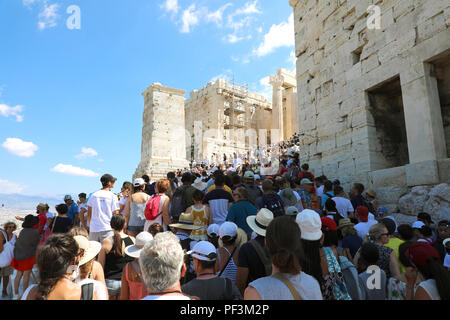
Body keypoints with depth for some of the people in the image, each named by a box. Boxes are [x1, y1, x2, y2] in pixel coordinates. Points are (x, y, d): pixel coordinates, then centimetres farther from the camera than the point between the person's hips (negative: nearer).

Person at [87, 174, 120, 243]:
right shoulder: (113, 196, -4)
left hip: (93, 229, 4)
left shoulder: (93, 195, 7)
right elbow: (116, 214, -3)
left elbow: (89, 214, 10)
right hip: (107, 229, -4)